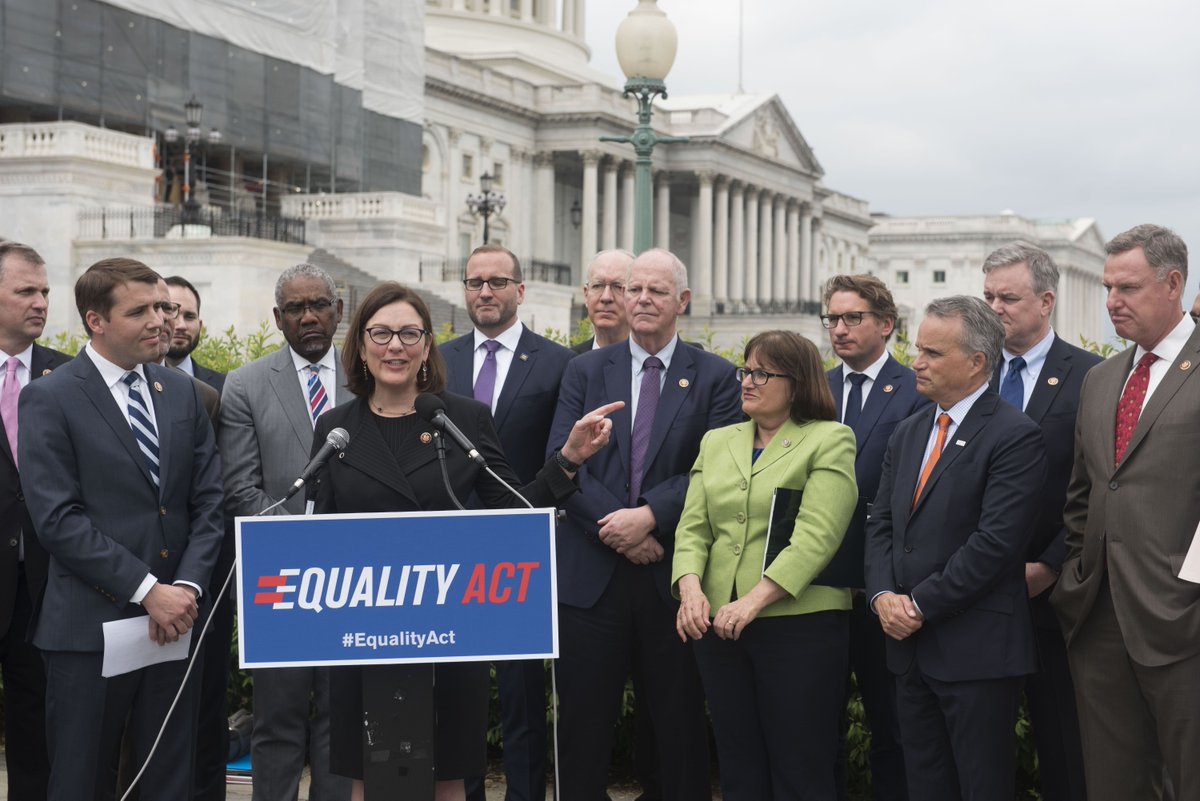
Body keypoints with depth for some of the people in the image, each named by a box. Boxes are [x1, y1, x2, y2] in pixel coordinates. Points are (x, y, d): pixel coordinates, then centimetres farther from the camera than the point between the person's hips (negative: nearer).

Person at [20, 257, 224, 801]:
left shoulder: (181, 393, 11)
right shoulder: (49, 401, -6)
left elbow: (208, 500, 8)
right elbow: (58, 520, -13)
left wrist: (188, 586, -7)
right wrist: (147, 590, -16)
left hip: (174, 620, 5)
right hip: (90, 629, -4)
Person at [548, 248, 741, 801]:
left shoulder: (715, 377, 4)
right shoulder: (585, 371, 8)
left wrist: (650, 515, -19)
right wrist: (615, 529, -14)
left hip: (674, 575, -1)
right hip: (591, 573, 1)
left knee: (681, 723, 8)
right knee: (583, 721, 6)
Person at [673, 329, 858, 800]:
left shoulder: (829, 441, -2)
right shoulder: (717, 443, 16)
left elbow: (816, 538, -13)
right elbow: (692, 528, 10)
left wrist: (753, 602, -20)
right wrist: (691, 587, -10)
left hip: (799, 625, -5)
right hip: (719, 625, 5)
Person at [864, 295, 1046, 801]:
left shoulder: (1014, 437, -11)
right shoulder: (908, 434, 14)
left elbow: (995, 542, -18)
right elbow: (881, 523, 13)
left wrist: (921, 606, -15)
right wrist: (883, 596, -4)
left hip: (977, 650, -7)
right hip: (910, 645, 7)